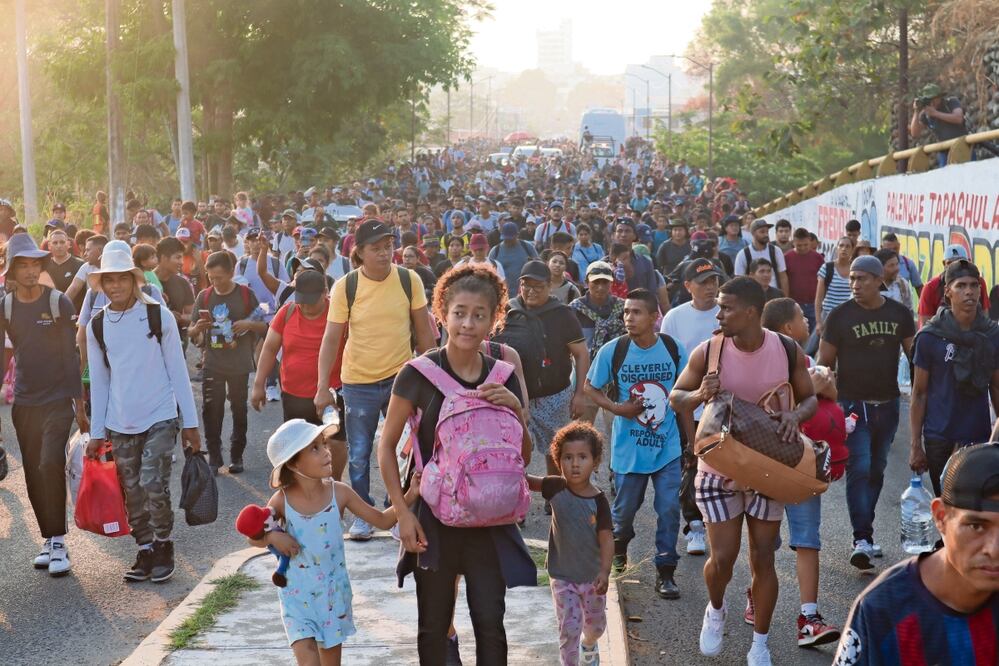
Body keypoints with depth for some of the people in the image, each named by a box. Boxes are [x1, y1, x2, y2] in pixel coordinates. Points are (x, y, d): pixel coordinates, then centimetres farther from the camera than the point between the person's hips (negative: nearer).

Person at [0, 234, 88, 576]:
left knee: (51, 464, -18)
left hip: (57, 400, -3)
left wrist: (79, 404, -5)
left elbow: (71, 355, -4)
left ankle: (58, 542, -11)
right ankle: (50, 540, 19)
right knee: (33, 475, 7)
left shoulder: (59, 302, -5)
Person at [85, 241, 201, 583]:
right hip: (120, 424, 3)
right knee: (132, 492, 6)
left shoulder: (158, 315, -6)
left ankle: (163, 548, 6)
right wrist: (96, 433, 9)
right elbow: (99, 382, 10)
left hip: (160, 417, -3)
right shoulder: (97, 325, 3)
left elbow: (177, 371, -2)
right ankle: (145, 553, 20)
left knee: (153, 485, -14)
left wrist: (190, 423, -2)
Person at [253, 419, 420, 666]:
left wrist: (408, 497, -15)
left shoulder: (339, 493, -9)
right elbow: (254, 537, 3)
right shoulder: (281, 501, -12)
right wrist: (272, 536, -18)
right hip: (298, 596, -2)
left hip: (333, 592, 2)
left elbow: (382, 520, -2)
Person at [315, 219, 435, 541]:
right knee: (359, 455, 10)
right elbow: (331, 339, -9)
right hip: (359, 383, -1)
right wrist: (322, 388, -14)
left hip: (401, 378, 1)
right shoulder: (344, 287, -11)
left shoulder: (409, 280, -7)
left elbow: (424, 330, 2)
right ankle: (362, 515, 26)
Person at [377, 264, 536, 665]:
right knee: (434, 625, 9)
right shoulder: (420, 374, -9)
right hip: (433, 515, -2)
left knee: (490, 621, -2)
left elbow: (522, 457, 8)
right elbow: (387, 446, -2)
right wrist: (403, 512, -9)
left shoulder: (503, 378, 1)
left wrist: (516, 410, -10)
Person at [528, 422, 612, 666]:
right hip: (562, 575, -1)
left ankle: (588, 644, 55)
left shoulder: (599, 500, -17)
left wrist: (605, 571, -28)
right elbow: (528, 481, -4)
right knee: (569, 627, -9)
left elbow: (606, 537, -18)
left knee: (596, 624, 22)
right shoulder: (556, 488, -13)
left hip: (592, 575, 1)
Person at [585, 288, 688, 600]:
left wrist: (691, 436, 4)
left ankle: (665, 572, 7)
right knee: (626, 507, 13)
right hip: (628, 448, 0)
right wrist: (617, 408, -14)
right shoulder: (612, 351, -9)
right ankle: (619, 544, 45)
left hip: (667, 447, 0)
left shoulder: (674, 349, -5)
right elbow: (591, 388, 2)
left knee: (669, 509, -4)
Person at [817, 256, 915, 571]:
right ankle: (862, 538, -14)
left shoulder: (899, 314, 2)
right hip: (852, 404, -4)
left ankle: (864, 530, 22)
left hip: (888, 404, 4)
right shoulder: (840, 315, -7)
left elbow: (915, 356, 8)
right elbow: (825, 362, -3)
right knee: (859, 469, -12)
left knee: (877, 469, 11)